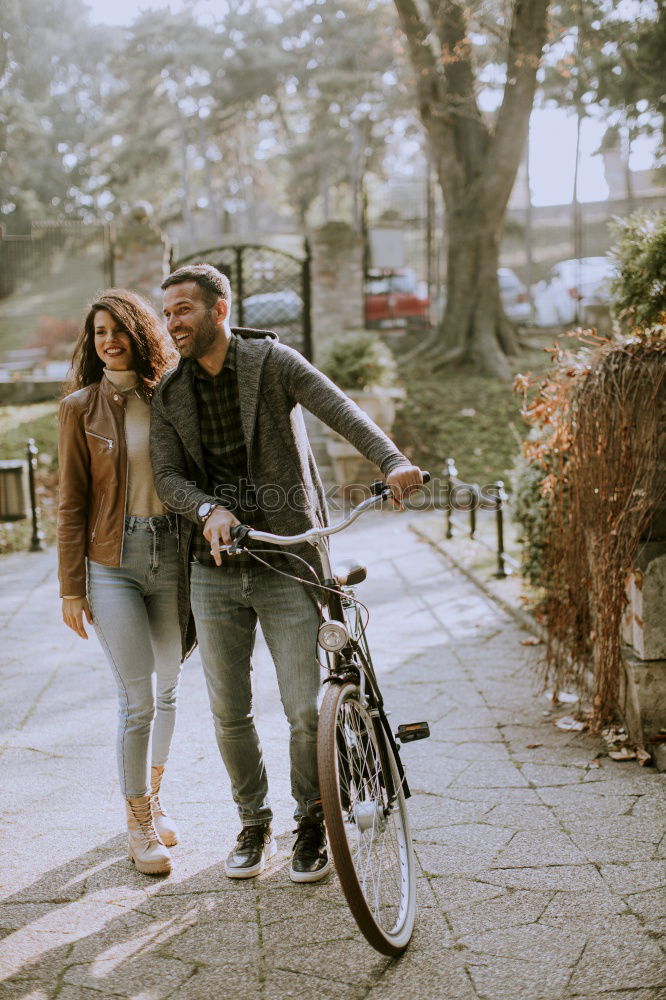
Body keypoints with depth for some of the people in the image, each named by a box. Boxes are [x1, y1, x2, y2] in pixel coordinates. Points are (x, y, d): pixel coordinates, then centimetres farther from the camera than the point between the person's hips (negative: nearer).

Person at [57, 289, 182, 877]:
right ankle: (140, 825, 10)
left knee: (167, 690, 13)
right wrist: (72, 587, -2)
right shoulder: (82, 408, 0)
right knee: (137, 699, -6)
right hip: (113, 562, -2)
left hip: (173, 555, 3)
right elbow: (72, 503, 0)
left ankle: (153, 796, 33)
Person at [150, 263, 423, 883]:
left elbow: (340, 411, -17)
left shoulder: (272, 362, -3)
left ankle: (312, 825, 19)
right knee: (229, 713, 8)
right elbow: (167, 476, 1)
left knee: (305, 710, -3)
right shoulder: (169, 395, 8)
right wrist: (208, 510, -21)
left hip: (285, 564, -3)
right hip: (214, 571, 3)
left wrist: (391, 461, -35)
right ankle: (254, 826, 29)